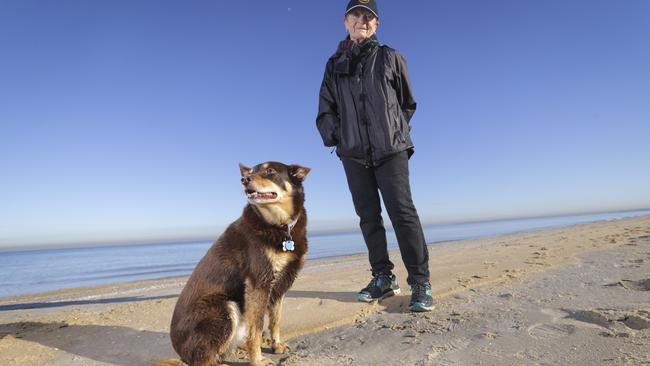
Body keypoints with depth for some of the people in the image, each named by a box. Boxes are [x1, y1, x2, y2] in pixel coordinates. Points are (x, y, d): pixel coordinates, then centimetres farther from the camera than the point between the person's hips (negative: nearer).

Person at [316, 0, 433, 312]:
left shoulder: (389, 57, 10)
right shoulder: (335, 64, 16)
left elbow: (408, 104, 16)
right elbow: (326, 110, 15)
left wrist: (399, 132, 7)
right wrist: (333, 135, 0)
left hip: (390, 150, -3)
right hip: (353, 154, 3)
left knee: (402, 212, -10)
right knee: (368, 216, 5)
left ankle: (420, 283, -4)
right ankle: (383, 277, 15)